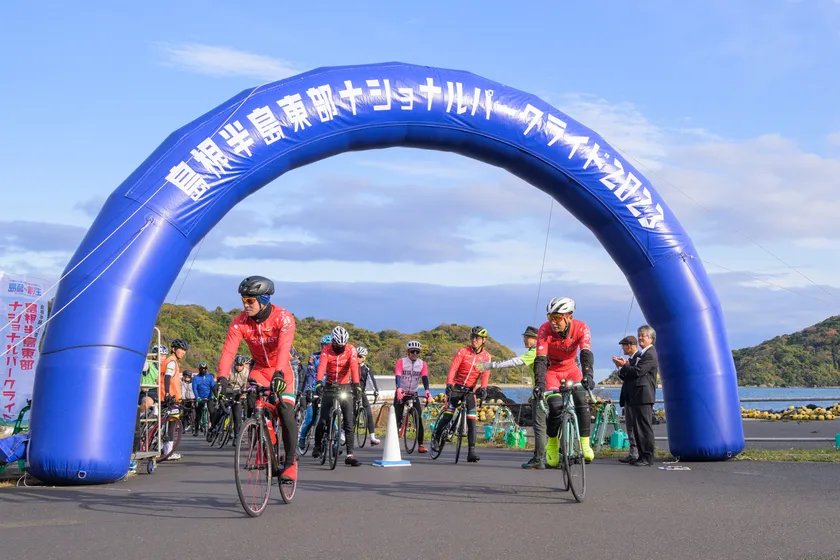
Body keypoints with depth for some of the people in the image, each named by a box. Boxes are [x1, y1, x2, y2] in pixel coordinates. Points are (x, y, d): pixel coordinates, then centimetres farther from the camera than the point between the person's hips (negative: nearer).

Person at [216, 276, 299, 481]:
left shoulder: (283, 318, -27)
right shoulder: (239, 322, -18)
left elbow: (284, 348, -42)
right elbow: (228, 350, -29)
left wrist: (279, 374, -57)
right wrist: (222, 377, -45)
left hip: (281, 369, -3)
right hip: (258, 368, 3)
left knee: (286, 412, -16)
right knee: (253, 409, -21)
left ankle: (290, 462, -2)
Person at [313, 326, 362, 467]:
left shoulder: (351, 350, -10)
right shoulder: (326, 351, -11)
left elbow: (354, 367, -25)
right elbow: (321, 366, -27)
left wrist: (356, 385, -41)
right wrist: (318, 383, -46)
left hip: (345, 387, 0)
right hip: (329, 387, 0)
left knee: (349, 422, -7)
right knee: (323, 420, -3)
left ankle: (349, 455, -7)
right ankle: (318, 446, 23)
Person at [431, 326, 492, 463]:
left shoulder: (486, 357, 0)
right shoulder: (463, 351, -7)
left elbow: (485, 374, -11)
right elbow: (453, 368, -16)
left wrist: (483, 388, -30)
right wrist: (449, 384, -31)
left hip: (470, 390, 2)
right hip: (456, 387, -2)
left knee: (471, 420, -5)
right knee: (448, 414, -13)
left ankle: (471, 451, -5)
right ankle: (436, 437, 10)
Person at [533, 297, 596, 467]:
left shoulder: (581, 328, -23)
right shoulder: (545, 330, -26)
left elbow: (586, 354, -34)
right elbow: (540, 359, -31)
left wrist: (588, 375, -52)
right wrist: (539, 383, -44)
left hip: (571, 368, 1)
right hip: (552, 370, -1)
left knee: (581, 400, -23)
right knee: (556, 406, -21)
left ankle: (585, 443, -12)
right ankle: (552, 443, 2)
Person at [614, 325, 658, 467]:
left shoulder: (650, 355, -10)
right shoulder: (639, 354, 21)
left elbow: (637, 372, -19)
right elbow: (631, 372, 19)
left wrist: (624, 365, -6)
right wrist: (624, 366, -1)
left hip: (643, 395, -10)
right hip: (635, 396, 10)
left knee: (645, 427, -8)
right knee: (637, 427, 11)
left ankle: (648, 457, -5)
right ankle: (642, 455, 16)